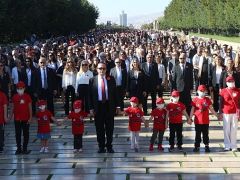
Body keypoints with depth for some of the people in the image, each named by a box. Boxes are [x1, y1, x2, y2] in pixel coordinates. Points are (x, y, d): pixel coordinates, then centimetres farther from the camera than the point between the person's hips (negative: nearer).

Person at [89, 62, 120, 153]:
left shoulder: (111, 79, 3)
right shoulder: (92, 80, 0)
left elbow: (115, 93, 5)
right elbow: (90, 95, 1)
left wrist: (117, 106, 2)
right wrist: (91, 108, -4)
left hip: (109, 106, 1)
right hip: (98, 106, -1)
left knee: (110, 127, 7)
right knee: (99, 128, 6)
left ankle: (109, 146, 19)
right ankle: (101, 146, 18)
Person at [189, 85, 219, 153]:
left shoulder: (207, 100, 4)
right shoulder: (195, 100, -1)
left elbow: (211, 109, 11)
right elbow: (192, 110, 1)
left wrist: (217, 116, 12)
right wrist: (190, 118, -2)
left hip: (206, 121, 1)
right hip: (198, 121, -1)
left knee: (205, 134, 8)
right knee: (197, 134, 6)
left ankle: (207, 146, 14)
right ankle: (197, 146, 13)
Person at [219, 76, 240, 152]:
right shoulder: (223, 91, 0)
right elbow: (221, 103, 4)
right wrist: (220, 113, 0)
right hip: (226, 113, 0)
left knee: (234, 129, 5)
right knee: (226, 129, 4)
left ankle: (234, 146, 11)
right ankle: (227, 146, 11)